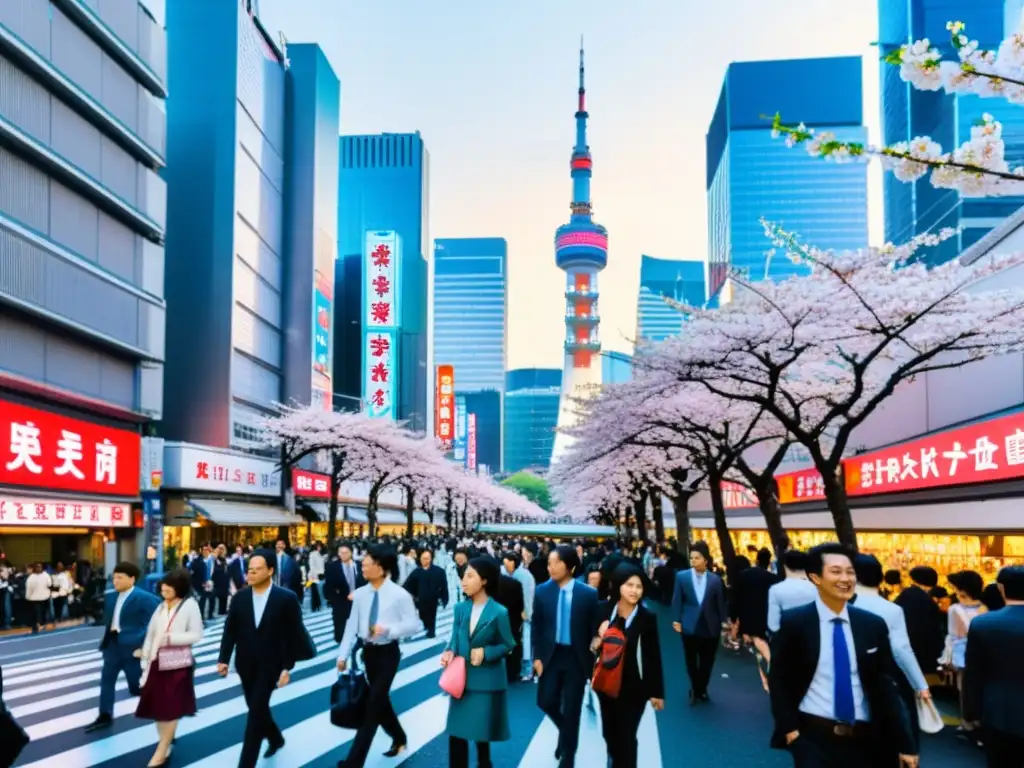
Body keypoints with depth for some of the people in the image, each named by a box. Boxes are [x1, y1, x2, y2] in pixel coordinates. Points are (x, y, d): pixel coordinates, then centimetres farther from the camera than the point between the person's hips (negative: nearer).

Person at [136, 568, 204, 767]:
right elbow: (150, 635, 6)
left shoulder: (190, 605, -9)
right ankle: (165, 744, 25)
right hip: (157, 662, 6)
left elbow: (196, 635, -13)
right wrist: (145, 660, 2)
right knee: (157, 707, 11)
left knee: (171, 709, 4)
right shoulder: (161, 607, 8)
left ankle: (162, 751, 12)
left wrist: (171, 638, -22)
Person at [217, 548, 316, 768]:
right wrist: (223, 659, -6)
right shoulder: (240, 597, -1)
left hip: (270, 664, -5)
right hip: (245, 664, 5)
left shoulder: (286, 598, -12)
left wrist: (287, 667, -11)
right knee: (256, 708, 18)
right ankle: (275, 738, 45)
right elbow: (230, 631, 3)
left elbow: (293, 635, -9)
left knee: (256, 711, -9)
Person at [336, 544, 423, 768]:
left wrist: (388, 629, -27)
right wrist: (344, 655, -1)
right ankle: (398, 738, 43)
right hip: (368, 652, 5)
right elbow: (352, 626, 2)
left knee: (373, 704, -5)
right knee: (380, 700, 17)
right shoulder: (360, 594, -1)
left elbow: (415, 625, -14)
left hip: (387, 653, -5)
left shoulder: (399, 595, -15)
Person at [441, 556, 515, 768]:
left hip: (486, 681, -3)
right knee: (456, 732, 4)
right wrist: (449, 652, -15)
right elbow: (455, 640, 5)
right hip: (461, 678, 3)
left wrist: (486, 652, -20)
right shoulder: (460, 608, 0)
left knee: (482, 733, 11)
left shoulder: (499, 612, -13)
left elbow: (508, 646, -6)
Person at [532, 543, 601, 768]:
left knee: (571, 709, 3)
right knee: (546, 701, 0)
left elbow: (595, 629, -2)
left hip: (576, 657, -2)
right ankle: (566, 731, 33)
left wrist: (591, 658, -5)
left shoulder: (588, 594, -9)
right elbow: (537, 627, 4)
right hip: (551, 655, 2)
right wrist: (537, 656, -1)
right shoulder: (542, 591, -3)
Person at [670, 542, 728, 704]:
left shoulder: (715, 579, 0)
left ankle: (701, 689, 29)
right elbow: (677, 600, -1)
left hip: (710, 627, 1)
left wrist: (724, 621, 0)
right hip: (690, 626, 0)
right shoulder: (682, 576, -2)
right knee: (691, 661, 11)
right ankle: (696, 689, 31)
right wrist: (676, 620, -5)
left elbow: (720, 602, 4)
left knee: (707, 662, 10)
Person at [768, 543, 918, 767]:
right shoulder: (794, 623, -5)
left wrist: (904, 743, 3)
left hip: (866, 739, 4)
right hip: (813, 737, -3)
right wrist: (789, 729, -7)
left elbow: (886, 686, 6)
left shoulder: (873, 625, 4)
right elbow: (779, 680, 1)